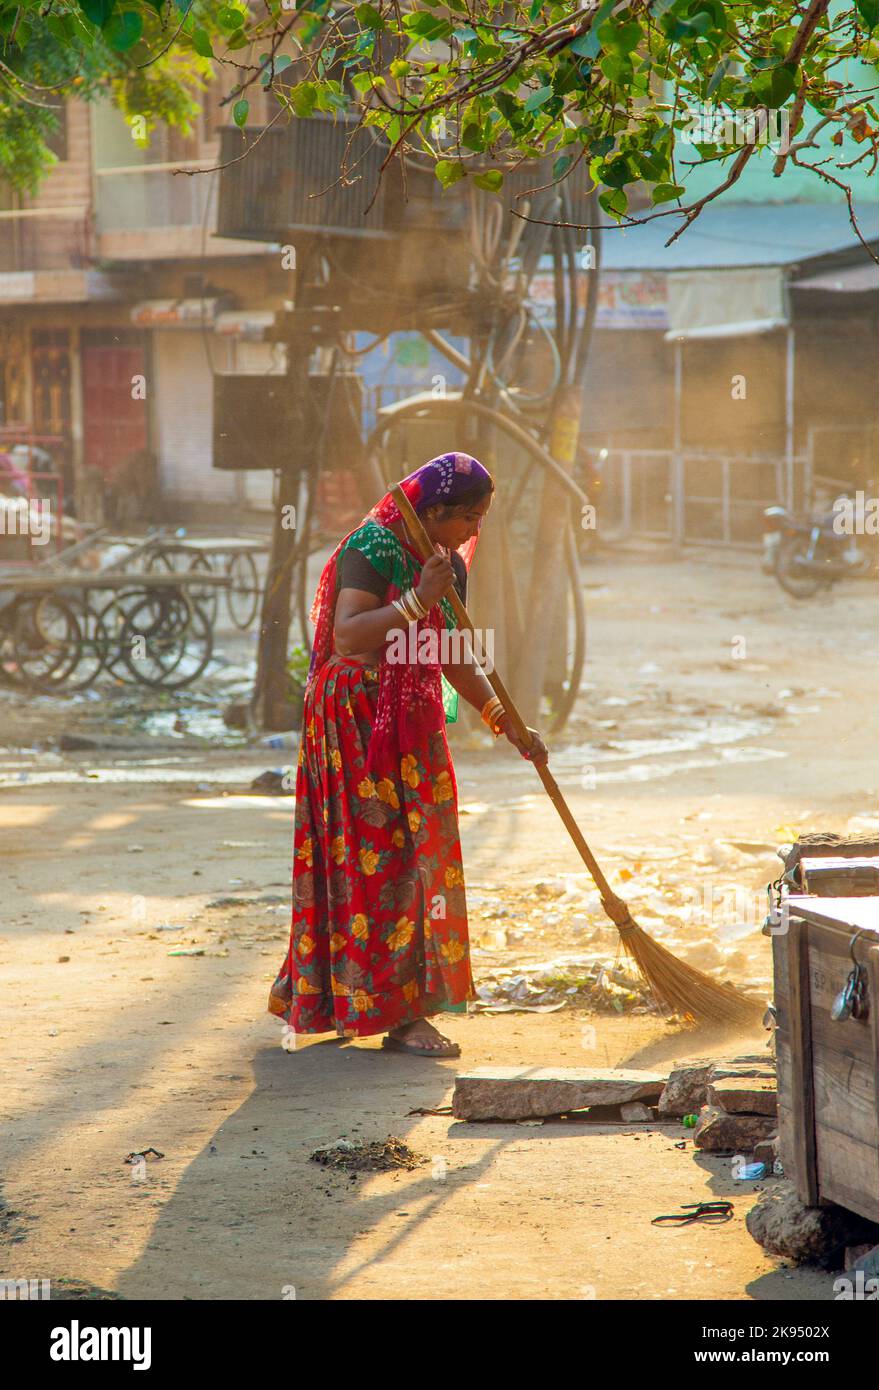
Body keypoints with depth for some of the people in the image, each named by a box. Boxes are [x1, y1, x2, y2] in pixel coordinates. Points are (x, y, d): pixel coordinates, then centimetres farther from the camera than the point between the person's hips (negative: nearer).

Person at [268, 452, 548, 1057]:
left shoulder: (450, 564, 10)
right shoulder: (371, 548, -15)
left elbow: (457, 661, 15)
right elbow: (347, 635, -26)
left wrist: (508, 723, 8)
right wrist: (419, 601, -31)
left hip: (413, 728, 8)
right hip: (359, 721, -8)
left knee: (416, 857, 10)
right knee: (381, 857, -7)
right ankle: (400, 1013, -4)